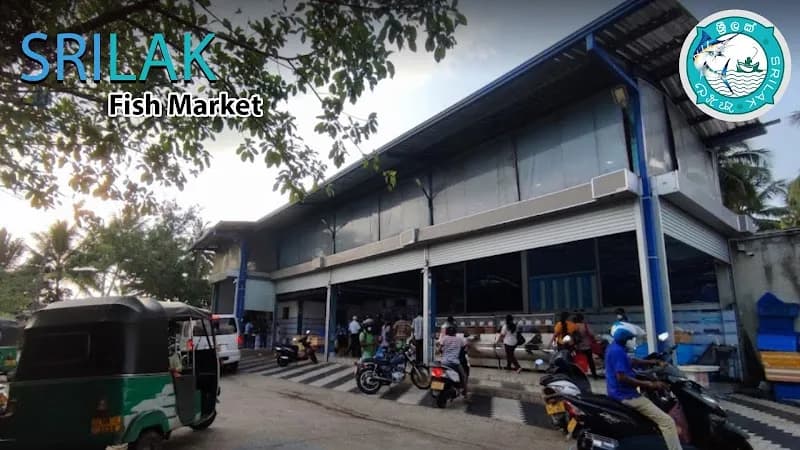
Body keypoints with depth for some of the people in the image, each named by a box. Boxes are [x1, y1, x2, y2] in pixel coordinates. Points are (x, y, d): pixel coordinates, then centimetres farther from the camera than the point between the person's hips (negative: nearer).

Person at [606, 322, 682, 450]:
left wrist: (654, 362, 11)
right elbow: (622, 377, -29)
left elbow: (631, 361, 21)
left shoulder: (613, 347, 10)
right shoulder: (618, 351, -23)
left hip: (619, 392, 11)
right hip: (625, 395, -11)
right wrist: (650, 385, -25)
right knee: (667, 421, -13)